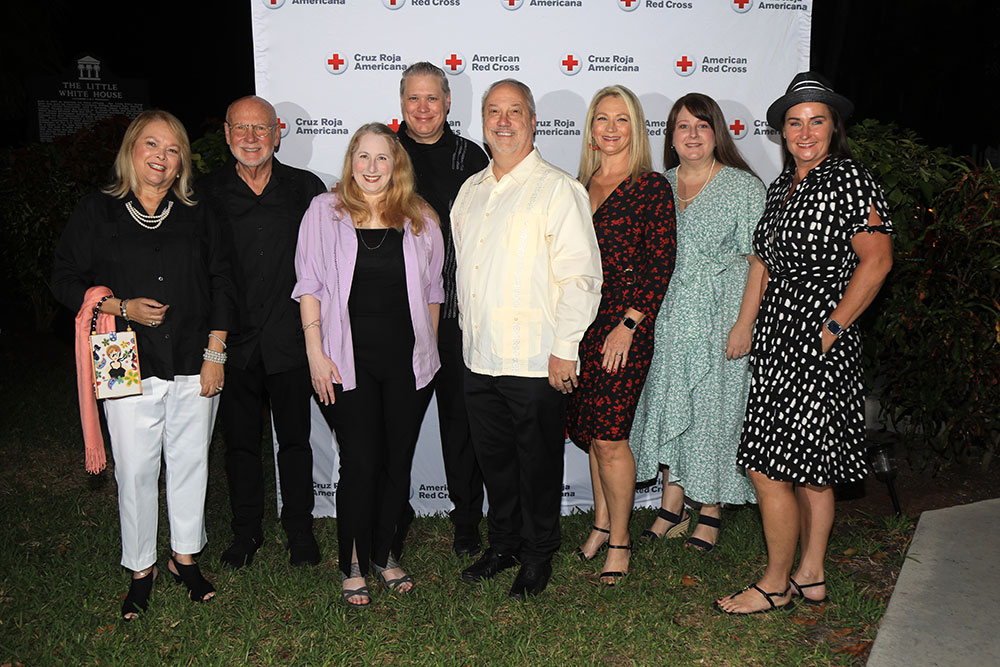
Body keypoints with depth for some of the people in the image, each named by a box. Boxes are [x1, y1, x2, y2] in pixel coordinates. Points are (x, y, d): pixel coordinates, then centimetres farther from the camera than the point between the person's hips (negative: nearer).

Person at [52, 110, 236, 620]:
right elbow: (66, 280, 3)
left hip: (194, 363, 2)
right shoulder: (97, 212, 3)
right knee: (135, 469, 4)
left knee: (190, 461, 9)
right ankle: (141, 569, 23)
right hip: (130, 366, -1)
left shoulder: (197, 216, 8)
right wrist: (123, 308, -12)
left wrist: (215, 353, 1)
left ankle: (185, 556, 28)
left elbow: (221, 284, 7)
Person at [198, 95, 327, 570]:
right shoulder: (206, 193, 4)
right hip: (233, 343, 1)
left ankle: (299, 530, 26)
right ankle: (246, 532, 29)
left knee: (295, 438, 10)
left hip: (291, 339, -1)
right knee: (240, 441, 12)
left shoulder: (306, 188, 3)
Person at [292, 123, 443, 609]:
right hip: (348, 363, -2)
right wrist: (316, 354, -6)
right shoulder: (325, 212, 1)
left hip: (408, 362, 3)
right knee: (360, 464, 0)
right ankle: (353, 565, 18)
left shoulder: (420, 219, 6)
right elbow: (310, 287, 0)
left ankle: (387, 555, 27)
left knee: (398, 461, 9)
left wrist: (428, 351, 11)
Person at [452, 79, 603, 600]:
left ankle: (538, 556, 26)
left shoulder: (558, 190, -8)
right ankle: (502, 545, 35)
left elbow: (581, 275, -12)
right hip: (478, 357, 6)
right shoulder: (471, 191, 14)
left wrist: (564, 348, -15)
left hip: (536, 361, -6)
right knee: (493, 458, 17)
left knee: (538, 463, 7)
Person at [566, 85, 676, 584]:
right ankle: (601, 524, 28)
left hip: (626, 323, -6)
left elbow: (661, 266, -8)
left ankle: (619, 541, 11)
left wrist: (627, 325, -14)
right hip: (581, 322, 6)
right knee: (591, 433, 12)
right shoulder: (580, 186, 13)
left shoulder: (652, 187, -4)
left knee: (609, 436, -5)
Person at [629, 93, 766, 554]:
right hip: (667, 319, 4)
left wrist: (744, 323, -15)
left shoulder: (744, 187, -3)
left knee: (714, 409, 3)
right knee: (669, 406, 8)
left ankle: (710, 514, 19)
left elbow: (760, 262, -7)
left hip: (720, 320, -4)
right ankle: (671, 509, 21)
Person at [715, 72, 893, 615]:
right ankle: (810, 576, 27)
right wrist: (752, 325, 11)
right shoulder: (781, 185, 15)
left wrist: (833, 327, -16)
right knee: (810, 467, 15)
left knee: (768, 467, -6)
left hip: (815, 342, -8)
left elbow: (876, 259, -14)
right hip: (777, 338, 8)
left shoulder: (848, 177, -8)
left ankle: (776, 585, 10)